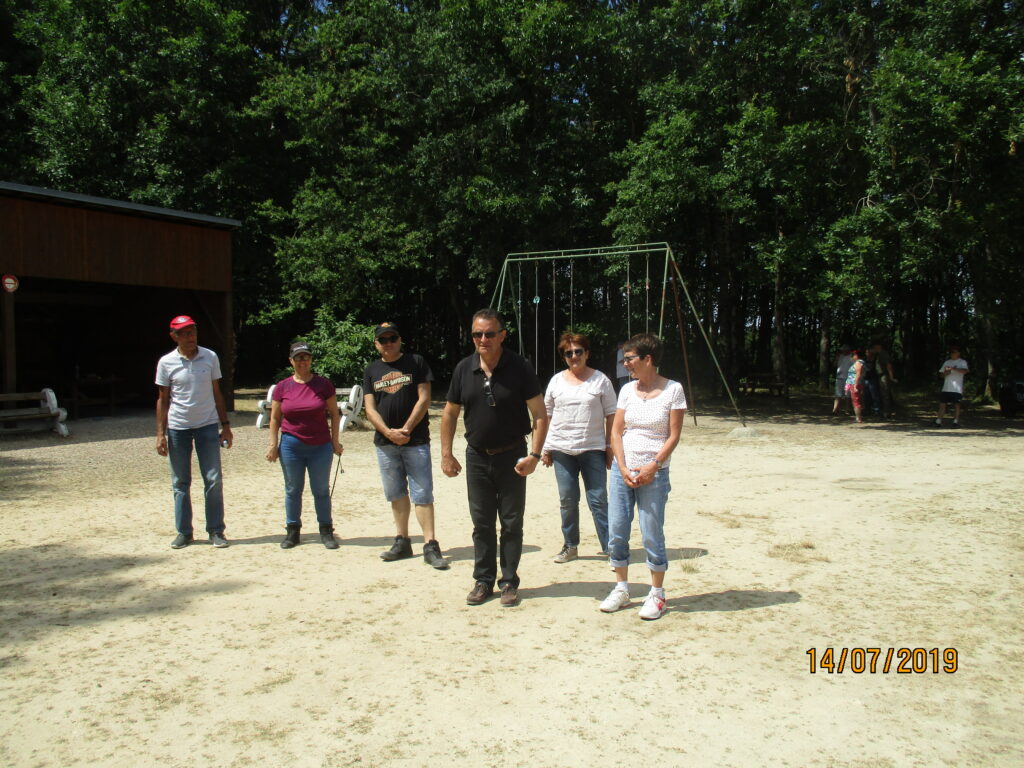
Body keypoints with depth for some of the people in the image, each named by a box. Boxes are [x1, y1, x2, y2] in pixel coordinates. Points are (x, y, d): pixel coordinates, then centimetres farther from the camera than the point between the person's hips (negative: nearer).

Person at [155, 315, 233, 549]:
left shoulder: (210, 357, 1)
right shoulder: (166, 362, -2)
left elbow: (217, 393, 7)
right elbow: (162, 399, 2)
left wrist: (225, 425, 4)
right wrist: (160, 434, -3)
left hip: (208, 426, 0)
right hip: (177, 428, 0)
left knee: (214, 480, -1)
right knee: (180, 483, 7)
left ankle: (216, 531, 9)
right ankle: (184, 532, 17)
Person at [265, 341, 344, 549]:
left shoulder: (323, 384, -1)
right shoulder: (282, 387, 2)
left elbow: (334, 413, 4)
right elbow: (275, 418, 8)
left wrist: (335, 440, 0)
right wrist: (273, 444, 3)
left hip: (321, 446, -1)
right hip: (291, 445, 1)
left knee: (321, 490, 6)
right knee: (293, 490, 9)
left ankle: (326, 532, 16)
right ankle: (292, 531, 21)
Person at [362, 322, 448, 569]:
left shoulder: (416, 363, 2)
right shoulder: (371, 370, 12)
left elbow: (424, 399, -4)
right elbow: (369, 408, 4)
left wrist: (406, 429, -12)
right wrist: (389, 432, -11)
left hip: (415, 439, -4)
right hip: (385, 442, 4)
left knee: (422, 494, -6)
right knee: (396, 494, 11)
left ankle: (430, 546, -5)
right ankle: (402, 542, 20)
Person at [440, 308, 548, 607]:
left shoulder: (519, 368, -10)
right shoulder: (464, 368, 0)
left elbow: (540, 415, -9)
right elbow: (450, 413, 8)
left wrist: (534, 454, -17)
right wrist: (446, 454, 3)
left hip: (512, 457, -3)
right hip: (477, 457, 3)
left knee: (512, 523, 5)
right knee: (482, 524, 10)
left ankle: (509, 582, 18)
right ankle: (483, 580, 22)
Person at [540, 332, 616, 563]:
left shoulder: (600, 380, 2)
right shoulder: (557, 380, 9)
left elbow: (611, 416, 4)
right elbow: (546, 415, 12)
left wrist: (610, 446, -1)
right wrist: (545, 448, 8)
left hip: (593, 449, -2)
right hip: (562, 450, 3)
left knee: (599, 500, -3)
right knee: (567, 500, 8)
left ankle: (610, 548, 3)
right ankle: (570, 546, 20)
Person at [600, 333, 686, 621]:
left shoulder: (673, 390, -4)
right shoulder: (627, 390, 7)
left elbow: (674, 436, -6)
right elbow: (616, 432, 5)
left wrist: (653, 466, -15)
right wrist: (623, 469, -7)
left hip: (654, 472, -4)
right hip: (622, 469, 4)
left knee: (652, 535, 0)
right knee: (616, 532, 6)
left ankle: (657, 594, 16)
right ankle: (621, 589, 23)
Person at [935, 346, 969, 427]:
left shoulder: (962, 362, 3)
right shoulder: (947, 362, 17)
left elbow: (965, 371, -17)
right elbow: (941, 374, 16)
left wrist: (953, 368, -24)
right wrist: (945, 373, -7)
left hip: (957, 388, -4)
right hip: (946, 388, 4)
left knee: (956, 404, -3)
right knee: (942, 403, 1)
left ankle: (956, 421, 3)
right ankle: (938, 421, 3)